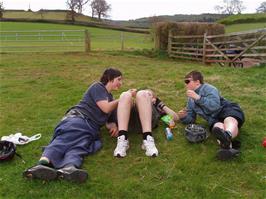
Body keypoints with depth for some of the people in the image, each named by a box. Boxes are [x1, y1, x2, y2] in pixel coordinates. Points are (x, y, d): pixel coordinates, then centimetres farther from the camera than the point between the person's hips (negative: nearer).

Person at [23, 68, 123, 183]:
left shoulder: (111, 100, 32)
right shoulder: (98, 87, 10)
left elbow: (110, 121, 25)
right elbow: (106, 108, -3)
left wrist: (114, 126, 2)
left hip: (90, 129, 5)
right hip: (78, 119, -5)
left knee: (79, 147, -27)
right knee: (62, 140, -30)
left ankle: (69, 169, -58)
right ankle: (43, 163, -58)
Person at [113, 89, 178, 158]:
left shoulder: (156, 105, 39)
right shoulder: (133, 102, 42)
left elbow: (174, 117, 26)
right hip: (129, 121, 1)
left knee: (141, 94, -23)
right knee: (125, 95, -22)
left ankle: (148, 139, -41)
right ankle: (122, 139, -41)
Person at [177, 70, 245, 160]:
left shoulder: (208, 88, 0)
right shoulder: (191, 100, 20)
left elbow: (215, 106, -16)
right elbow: (191, 119, 20)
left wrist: (198, 98, -20)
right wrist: (183, 117, -3)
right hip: (214, 119, 4)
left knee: (229, 121, -39)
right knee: (218, 126, -33)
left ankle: (227, 135, -75)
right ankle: (227, 147, -65)